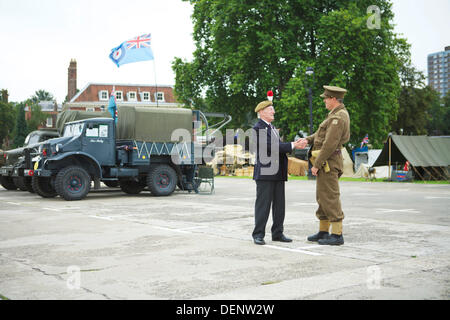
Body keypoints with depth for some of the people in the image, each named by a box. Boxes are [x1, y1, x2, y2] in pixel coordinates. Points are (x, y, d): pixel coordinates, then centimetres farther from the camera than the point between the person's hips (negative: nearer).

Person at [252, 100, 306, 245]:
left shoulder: (273, 128, 22)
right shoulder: (258, 128, -8)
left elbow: (278, 147, 16)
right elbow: (271, 146, -18)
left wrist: (295, 145, -1)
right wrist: (293, 146, -17)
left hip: (278, 173, 8)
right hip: (265, 173, -8)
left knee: (279, 205, 8)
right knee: (263, 204, -5)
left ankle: (277, 233, 15)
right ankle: (258, 234, 1)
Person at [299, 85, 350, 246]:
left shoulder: (338, 118, -17)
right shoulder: (337, 114, 17)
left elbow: (329, 144, -22)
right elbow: (322, 133, 19)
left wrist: (316, 164, -19)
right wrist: (308, 140, 2)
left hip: (328, 162, -11)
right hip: (327, 163, 11)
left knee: (330, 197, -8)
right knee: (323, 197, 15)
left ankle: (337, 235, -4)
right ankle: (323, 232, 23)